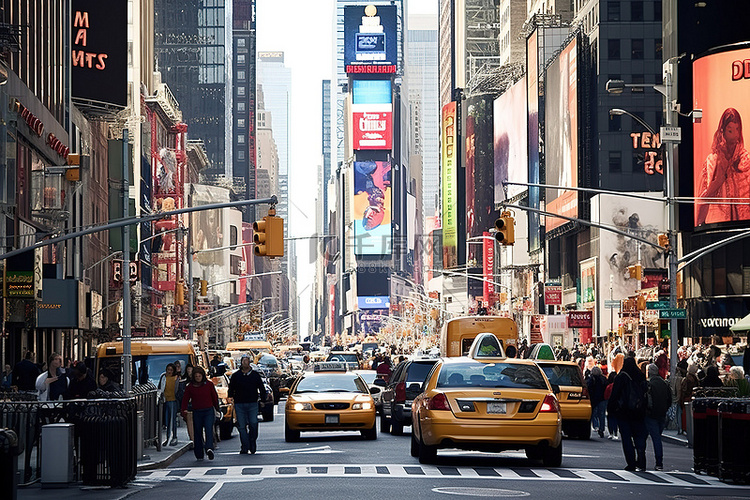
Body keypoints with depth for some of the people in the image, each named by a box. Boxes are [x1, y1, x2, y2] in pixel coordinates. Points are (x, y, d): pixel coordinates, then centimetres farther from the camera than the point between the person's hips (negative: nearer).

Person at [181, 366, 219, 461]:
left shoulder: (209, 384, 5)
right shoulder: (190, 387, 5)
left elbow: (215, 397, 11)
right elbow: (185, 399, 6)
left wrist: (217, 409, 12)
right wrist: (184, 411, -6)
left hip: (209, 411, -1)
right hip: (196, 413, 1)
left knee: (209, 430, -18)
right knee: (197, 433, 4)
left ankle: (209, 449, -33)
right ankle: (199, 455, 11)